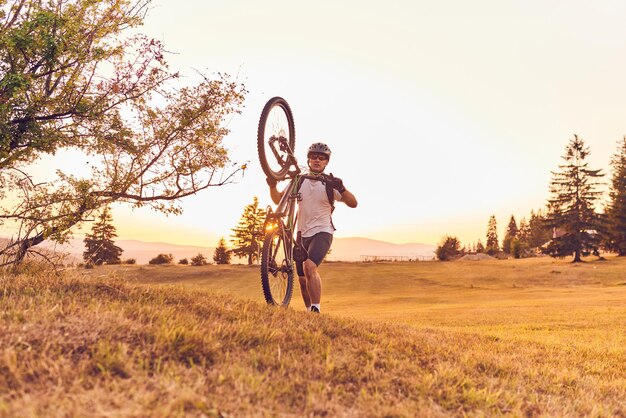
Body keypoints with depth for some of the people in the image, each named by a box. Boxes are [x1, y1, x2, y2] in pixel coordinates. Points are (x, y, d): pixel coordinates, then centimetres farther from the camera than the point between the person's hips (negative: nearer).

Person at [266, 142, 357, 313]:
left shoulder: (330, 183, -6)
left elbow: (353, 203, -15)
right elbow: (278, 200, 3)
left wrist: (341, 188, -33)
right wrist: (272, 186, -17)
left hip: (322, 233, -4)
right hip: (302, 234, 4)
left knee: (309, 267, -29)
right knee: (303, 280, 11)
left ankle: (316, 310, -23)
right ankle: (309, 312, 31)